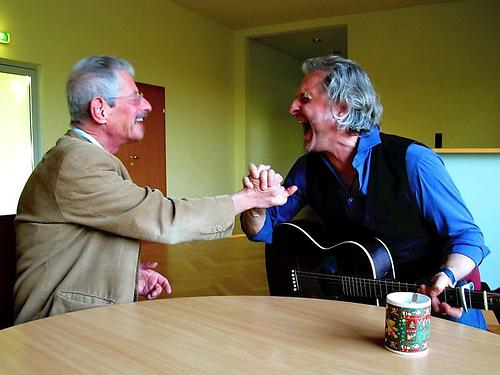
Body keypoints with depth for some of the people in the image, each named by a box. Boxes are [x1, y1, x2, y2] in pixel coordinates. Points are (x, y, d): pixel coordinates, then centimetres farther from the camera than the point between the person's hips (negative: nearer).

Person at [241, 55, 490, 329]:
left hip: (431, 295, -2)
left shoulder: (412, 161, -17)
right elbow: (264, 230, 6)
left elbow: (466, 236, -11)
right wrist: (257, 204, -17)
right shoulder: (307, 169, -1)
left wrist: (445, 278, -31)